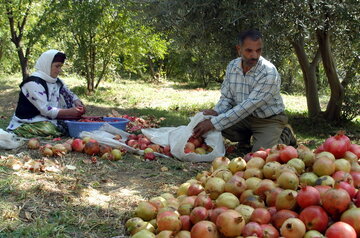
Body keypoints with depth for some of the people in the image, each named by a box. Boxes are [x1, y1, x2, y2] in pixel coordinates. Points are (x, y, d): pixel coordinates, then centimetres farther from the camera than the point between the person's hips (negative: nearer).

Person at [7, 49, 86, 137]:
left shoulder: (56, 82, 10)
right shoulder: (33, 83, -15)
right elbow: (45, 110, -21)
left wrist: (78, 103, -6)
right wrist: (69, 112, -25)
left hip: (49, 122, 7)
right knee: (48, 129, -35)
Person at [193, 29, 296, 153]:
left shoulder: (269, 73, -26)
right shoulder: (232, 66, -6)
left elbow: (248, 106, -32)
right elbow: (226, 98, 2)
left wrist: (214, 123, -36)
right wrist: (216, 112, -23)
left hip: (269, 119, -4)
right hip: (245, 117, 5)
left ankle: (285, 136, 6)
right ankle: (244, 139, 9)